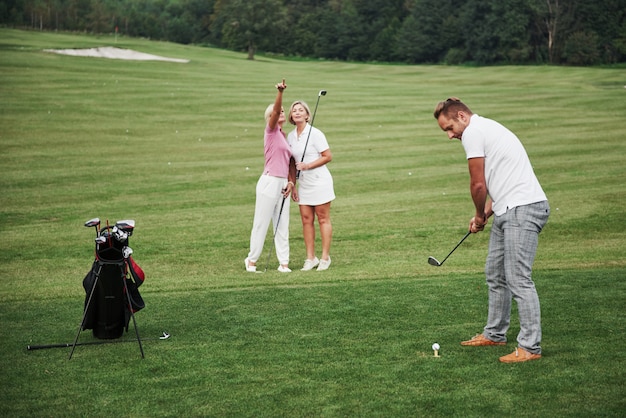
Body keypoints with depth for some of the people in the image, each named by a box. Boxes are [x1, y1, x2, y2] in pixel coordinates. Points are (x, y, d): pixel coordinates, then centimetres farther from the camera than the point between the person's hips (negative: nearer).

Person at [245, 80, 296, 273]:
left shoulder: (284, 136, 16)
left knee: (282, 225, 8)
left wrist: (291, 182, 2)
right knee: (261, 223, -1)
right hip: (269, 182, -7)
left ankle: (284, 262, 11)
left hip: (283, 184, 7)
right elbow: (275, 110, -22)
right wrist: (280, 92, -37)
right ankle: (252, 259, 10)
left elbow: (291, 161, 16)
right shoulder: (271, 130, -4)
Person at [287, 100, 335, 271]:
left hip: (319, 181, -5)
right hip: (303, 183, 6)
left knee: (323, 219, 0)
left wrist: (308, 165, -17)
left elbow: (328, 157, -10)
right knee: (306, 219, 3)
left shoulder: (315, 133, -9)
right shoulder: (290, 136, 9)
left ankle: (325, 257, 5)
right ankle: (310, 257, 9)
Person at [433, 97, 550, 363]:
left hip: (522, 211, -11)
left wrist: (480, 216, 8)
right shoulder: (485, 128, 22)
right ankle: (495, 334, 29)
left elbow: (478, 185, -10)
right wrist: (483, 216, 13)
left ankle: (530, 346, -8)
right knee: (495, 274, 17)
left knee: (518, 278, -10)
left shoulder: (473, 132, -9)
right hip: (508, 211, 11)